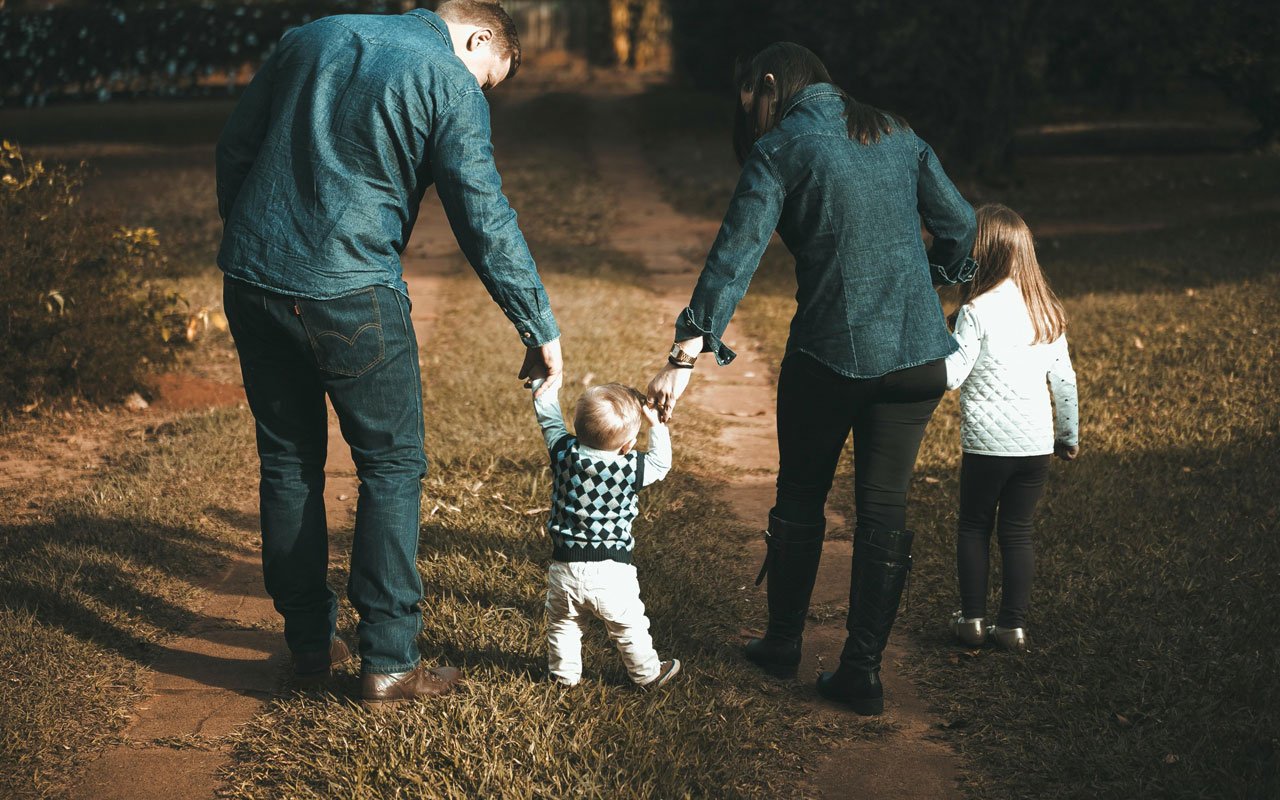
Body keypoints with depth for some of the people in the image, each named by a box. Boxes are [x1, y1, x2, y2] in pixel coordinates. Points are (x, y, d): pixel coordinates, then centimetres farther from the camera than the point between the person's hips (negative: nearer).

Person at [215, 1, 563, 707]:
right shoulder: (452, 85, -3)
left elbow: (233, 148, 16)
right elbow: (485, 223, -8)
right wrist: (541, 331, -2)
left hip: (250, 279, 6)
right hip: (348, 292, -6)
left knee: (287, 461, 16)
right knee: (392, 464, 6)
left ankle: (308, 642, 24)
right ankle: (387, 662, 6)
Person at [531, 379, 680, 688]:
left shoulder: (564, 453, -11)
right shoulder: (630, 468, -17)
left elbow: (548, 418, 6)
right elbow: (661, 463, 3)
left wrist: (544, 379, 17)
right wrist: (656, 424, 7)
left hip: (565, 567, 2)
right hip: (611, 571, -2)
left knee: (562, 625, 23)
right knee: (629, 627, 17)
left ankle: (564, 673, 37)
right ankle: (648, 673, 32)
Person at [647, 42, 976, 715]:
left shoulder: (779, 151, -5)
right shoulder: (897, 136, 9)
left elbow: (734, 256, -16)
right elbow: (959, 224, 13)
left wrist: (686, 355, -20)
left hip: (830, 353, -3)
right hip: (917, 353, 4)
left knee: (801, 500, 16)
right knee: (884, 508, 8)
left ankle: (783, 642, 29)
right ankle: (862, 670, 10)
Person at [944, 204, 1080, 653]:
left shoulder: (977, 311, -12)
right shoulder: (1047, 311, 6)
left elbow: (950, 376, -14)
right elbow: (1064, 380, 11)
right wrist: (1069, 434, 21)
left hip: (987, 444, -4)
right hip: (1037, 444, 4)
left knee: (974, 527, 12)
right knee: (1018, 533, 10)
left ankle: (972, 620, 13)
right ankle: (1013, 625, 11)